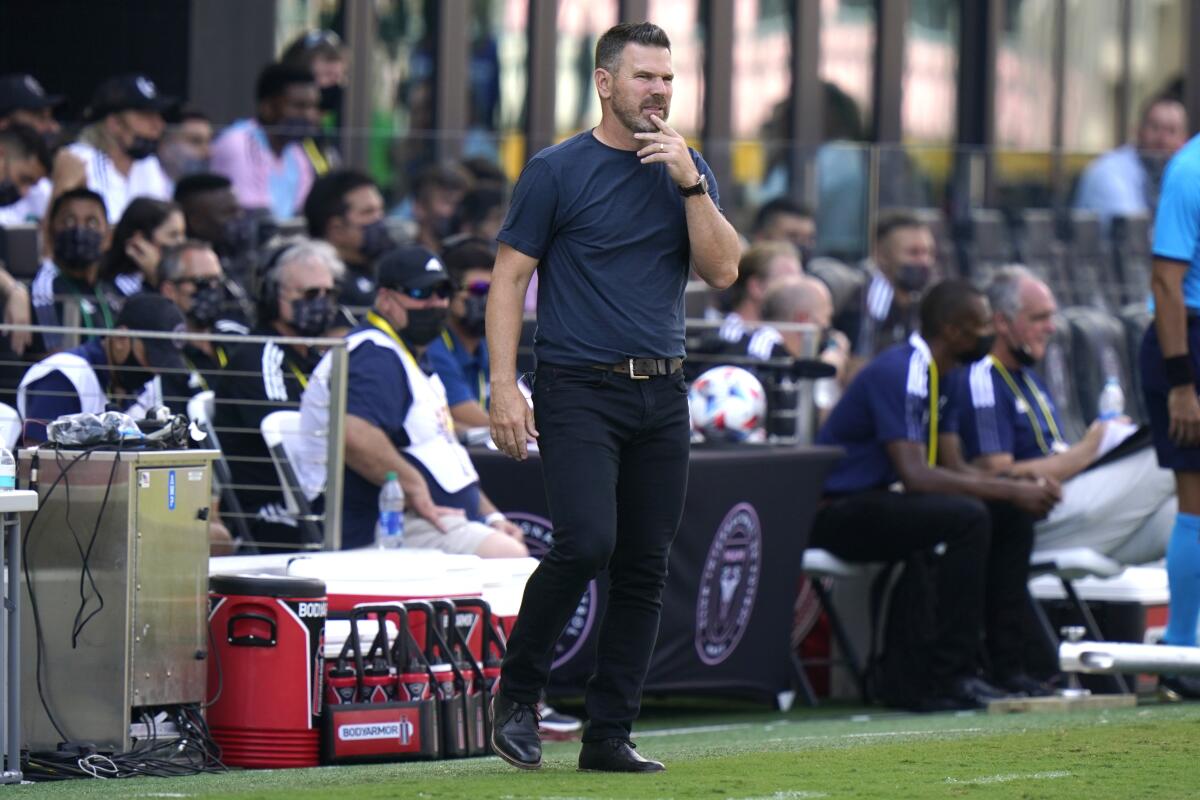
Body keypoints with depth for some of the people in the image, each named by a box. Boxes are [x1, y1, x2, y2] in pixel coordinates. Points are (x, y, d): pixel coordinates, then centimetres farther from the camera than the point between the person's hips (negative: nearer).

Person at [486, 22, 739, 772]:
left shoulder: (687, 170, 11)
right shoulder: (558, 171, -1)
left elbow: (723, 269, 1)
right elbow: (510, 278, -2)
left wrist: (691, 184, -11)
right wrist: (505, 388, -10)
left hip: (662, 394, 5)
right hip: (580, 390, -5)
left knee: (645, 567, 3)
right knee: (586, 542, -19)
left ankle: (610, 734, 9)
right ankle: (518, 694, 0)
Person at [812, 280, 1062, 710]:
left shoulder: (938, 377, 12)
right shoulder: (898, 373, -20)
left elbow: (954, 467, 12)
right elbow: (915, 475, -28)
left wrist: (1023, 489, -6)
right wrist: (1009, 490, -25)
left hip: (879, 501, 10)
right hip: (837, 515, -10)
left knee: (1012, 517, 3)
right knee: (967, 517, -29)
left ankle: (1008, 669, 2)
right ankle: (948, 681, -27)